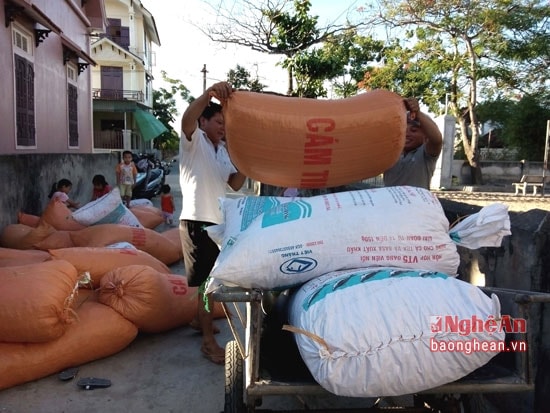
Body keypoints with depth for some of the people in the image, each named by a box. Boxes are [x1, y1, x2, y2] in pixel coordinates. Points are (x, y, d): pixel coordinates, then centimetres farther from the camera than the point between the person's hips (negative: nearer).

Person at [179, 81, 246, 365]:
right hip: (197, 221, -8)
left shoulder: (223, 152, 17)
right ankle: (208, 341, -2)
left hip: (219, 221, 8)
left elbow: (235, 184, 9)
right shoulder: (194, 141, -5)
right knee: (207, 279, -8)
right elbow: (187, 119, -28)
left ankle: (200, 319, 37)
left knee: (211, 278, 18)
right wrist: (209, 94, -45)